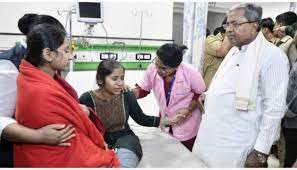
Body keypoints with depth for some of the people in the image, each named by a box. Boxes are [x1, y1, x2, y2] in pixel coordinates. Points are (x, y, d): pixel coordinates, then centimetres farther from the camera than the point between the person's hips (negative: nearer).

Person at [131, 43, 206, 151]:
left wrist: (188, 110, -20)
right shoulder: (152, 69, -20)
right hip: (165, 121, 4)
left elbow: (202, 94, -10)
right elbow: (143, 90, -4)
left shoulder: (190, 73, -28)